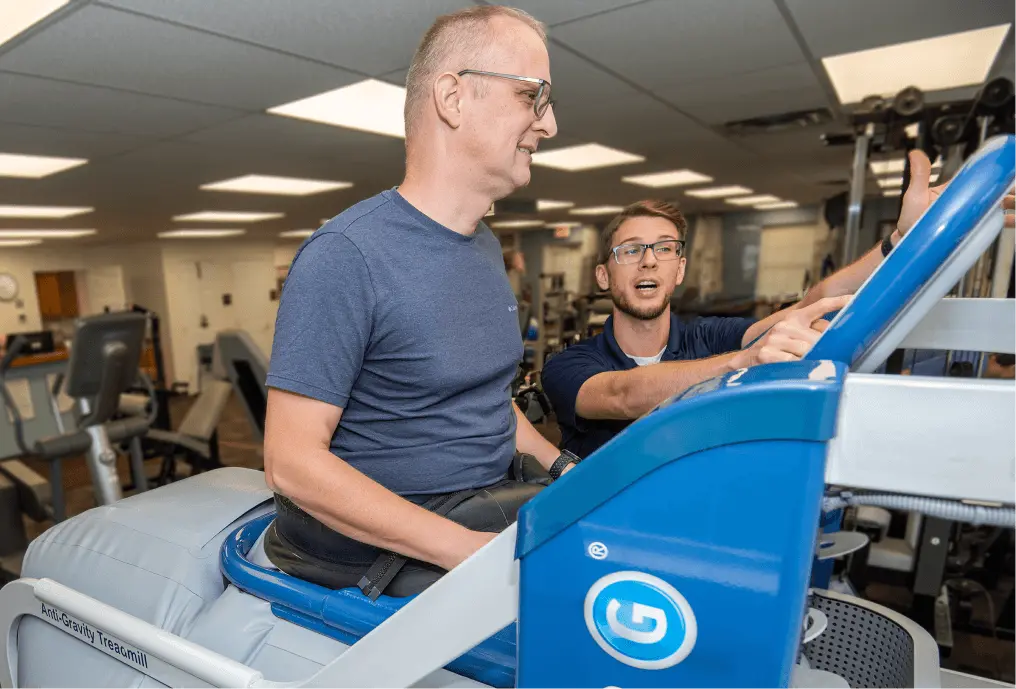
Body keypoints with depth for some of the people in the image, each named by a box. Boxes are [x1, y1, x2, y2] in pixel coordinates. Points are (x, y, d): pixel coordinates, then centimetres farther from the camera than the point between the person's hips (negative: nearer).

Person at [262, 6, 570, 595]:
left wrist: (563, 469, 4)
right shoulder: (347, 255, -16)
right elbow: (291, 460, -18)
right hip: (381, 548, -7)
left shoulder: (487, 246, 11)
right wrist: (467, 548, -23)